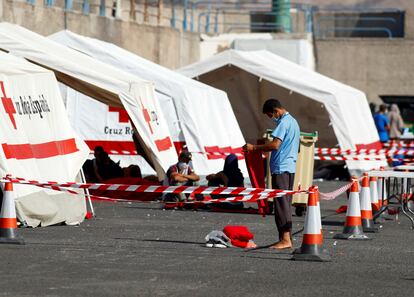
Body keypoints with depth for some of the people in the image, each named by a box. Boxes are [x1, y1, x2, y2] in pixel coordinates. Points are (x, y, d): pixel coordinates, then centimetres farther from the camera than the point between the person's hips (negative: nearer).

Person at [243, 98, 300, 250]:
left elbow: (275, 145, -22)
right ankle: (286, 238, 12)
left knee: (281, 203, -10)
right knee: (286, 202, 11)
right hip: (290, 167, 10)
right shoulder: (293, 121, 19)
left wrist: (254, 147, -16)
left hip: (281, 168, -10)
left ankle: (285, 239, -14)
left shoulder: (283, 122, -12)